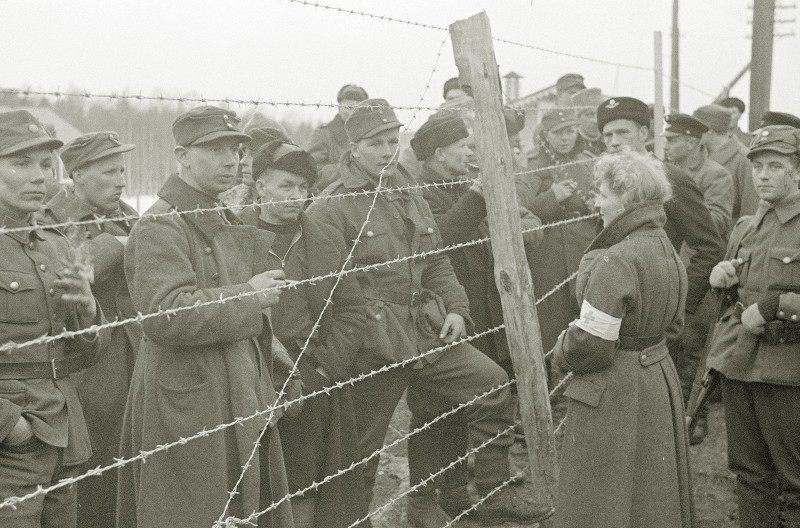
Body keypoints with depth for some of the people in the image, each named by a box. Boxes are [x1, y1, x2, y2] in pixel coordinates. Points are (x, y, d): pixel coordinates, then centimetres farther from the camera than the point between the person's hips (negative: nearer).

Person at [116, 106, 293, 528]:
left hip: (241, 401, 9)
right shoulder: (160, 227, -14)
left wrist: (263, 348, 21)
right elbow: (167, 315, -28)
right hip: (190, 409, -9)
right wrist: (248, 296, -19)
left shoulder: (224, 222, 17)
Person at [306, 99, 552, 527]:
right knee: (362, 446, 4)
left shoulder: (410, 197, 14)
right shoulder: (332, 208, -11)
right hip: (372, 345, -7)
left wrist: (455, 308, 4)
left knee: (492, 385, -1)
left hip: (426, 331, 7)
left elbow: (437, 264, 18)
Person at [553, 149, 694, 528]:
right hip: (660, 380, 9)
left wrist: (562, 353, -4)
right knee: (655, 495, 21)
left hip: (614, 393, -9)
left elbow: (590, 345, -23)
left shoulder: (615, 262, -23)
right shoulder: (668, 252, 5)